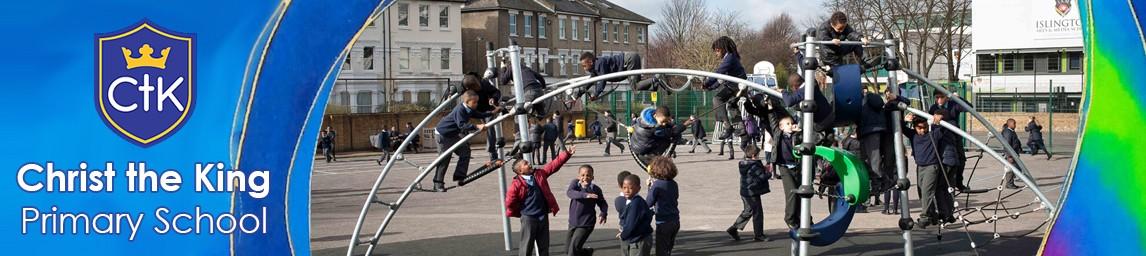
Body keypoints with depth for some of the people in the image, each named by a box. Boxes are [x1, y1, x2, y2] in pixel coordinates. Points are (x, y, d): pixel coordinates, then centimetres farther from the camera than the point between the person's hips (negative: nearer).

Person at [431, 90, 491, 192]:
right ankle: (438, 184, -5)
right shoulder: (459, 110, -29)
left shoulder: (469, 110, -1)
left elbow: (479, 115, 11)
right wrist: (477, 127, -47)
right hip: (443, 134, -9)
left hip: (453, 134, 9)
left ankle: (460, 177, 7)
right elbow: (462, 125, -41)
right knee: (444, 159, -10)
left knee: (465, 151, 3)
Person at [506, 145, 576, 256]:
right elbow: (509, 202, -9)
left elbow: (554, 165, 5)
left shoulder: (539, 174, 4)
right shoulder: (516, 184, -14)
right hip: (528, 218, -6)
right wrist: (519, 213, 7)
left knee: (544, 247, 14)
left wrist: (567, 154, -1)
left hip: (543, 217, 6)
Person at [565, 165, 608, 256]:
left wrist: (603, 214, -19)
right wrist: (585, 195, -42)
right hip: (573, 222, 4)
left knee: (573, 248, -17)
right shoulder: (575, 183, -7)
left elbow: (603, 204, 2)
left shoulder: (596, 189, -10)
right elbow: (569, 193, -27)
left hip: (586, 224, -4)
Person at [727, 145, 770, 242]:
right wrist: (769, 173, -2)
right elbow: (761, 177, -19)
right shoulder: (754, 166, -20)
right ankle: (758, 235, 9)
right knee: (757, 213, 2)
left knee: (748, 211, 20)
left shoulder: (744, 164, 7)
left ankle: (733, 229, 19)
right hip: (752, 193, -9)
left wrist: (763, 169, 11)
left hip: (744, 193, 9)